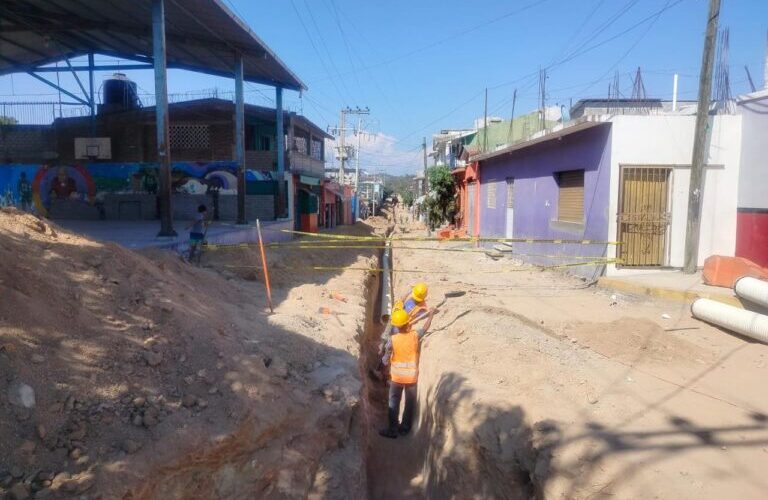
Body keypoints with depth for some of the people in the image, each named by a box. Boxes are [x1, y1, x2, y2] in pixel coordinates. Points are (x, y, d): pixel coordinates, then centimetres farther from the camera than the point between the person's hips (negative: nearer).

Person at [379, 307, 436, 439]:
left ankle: (392, 430, 15)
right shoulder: (415, 335, -14)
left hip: (396, 376, -1)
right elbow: (426, 327, 6)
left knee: (393, 403, 13)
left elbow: (385, 361, -12)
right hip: (412, 376, 1)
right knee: (410, 403, 18)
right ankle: (405, 428, 26)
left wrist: (384, 359, 12)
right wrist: (431, 315, 22)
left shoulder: (392, 340, -17)